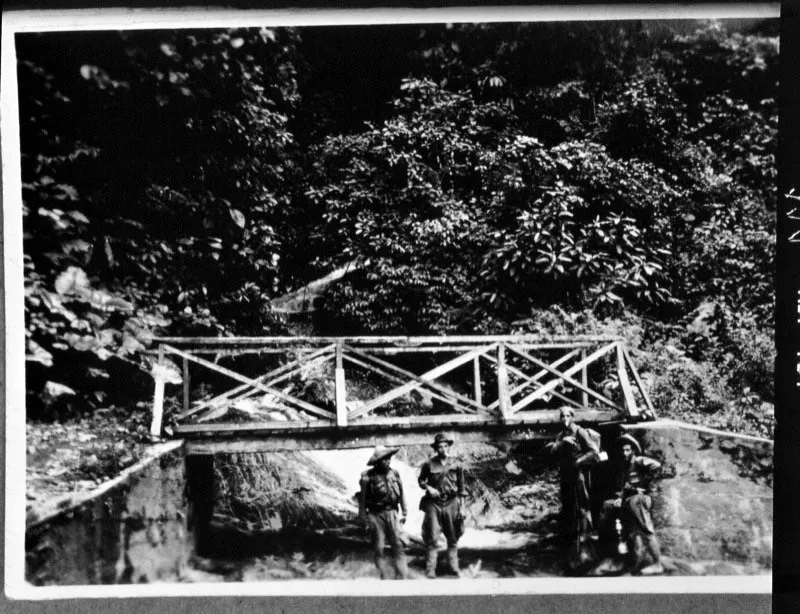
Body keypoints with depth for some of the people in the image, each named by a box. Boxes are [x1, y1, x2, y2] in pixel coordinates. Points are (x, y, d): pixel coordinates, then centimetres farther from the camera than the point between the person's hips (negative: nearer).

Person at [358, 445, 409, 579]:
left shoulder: (394, 474, 4)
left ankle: (402, 576, -3)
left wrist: (404, 512, 11)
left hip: (391, 513, 2)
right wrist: (364, 518, -3)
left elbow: (401, 494, 12)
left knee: (398, 544, -4)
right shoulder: (368, 477, -8)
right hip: (375, 515, -2)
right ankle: (384, 577, 12)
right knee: (378, 548, 3)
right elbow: (362, 499, -2)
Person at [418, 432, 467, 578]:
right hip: (433, 503, -2)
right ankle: (430, 569, -2)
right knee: (432, 539, -6)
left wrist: (462, 507, 5)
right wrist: (428, 487, -11)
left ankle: (454, 567, 22)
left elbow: (461, 488, 7)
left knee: (453, 539, 10)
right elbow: (421, 480, 10)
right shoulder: (429, 464, -2)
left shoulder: (456, 465, 2)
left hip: (452, 503, 2)